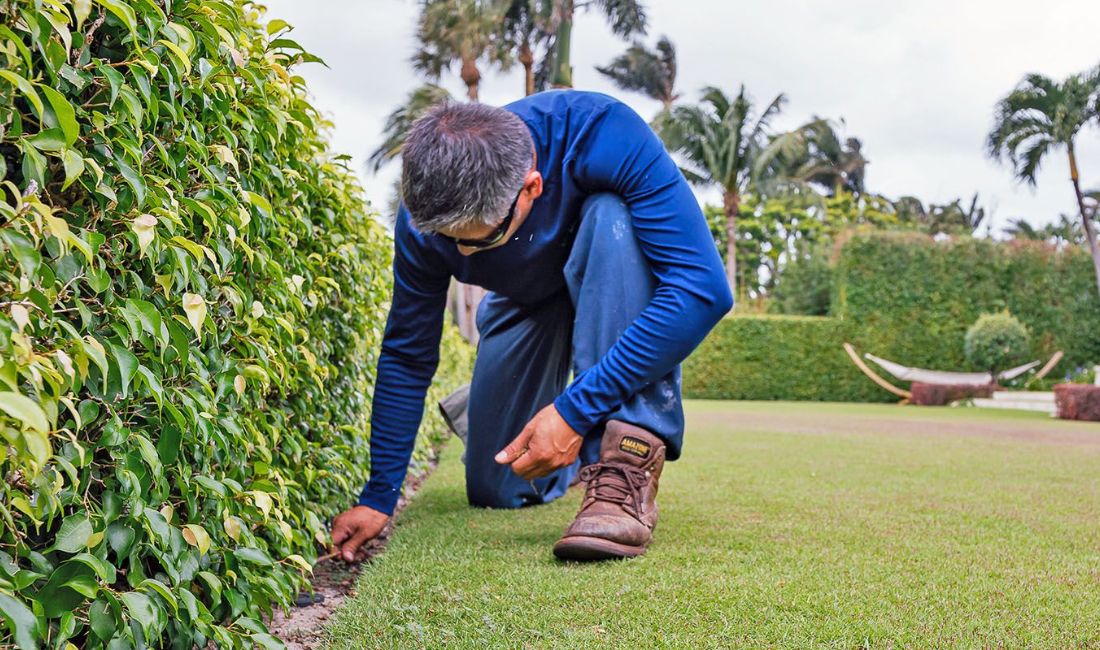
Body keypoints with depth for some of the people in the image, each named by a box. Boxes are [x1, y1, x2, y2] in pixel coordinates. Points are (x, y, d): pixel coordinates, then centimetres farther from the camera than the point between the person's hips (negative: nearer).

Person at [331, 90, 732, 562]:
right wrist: (378, 498, -15)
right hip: (529, 302, 3)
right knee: (497, 491, -4)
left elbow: (704, 288, -44)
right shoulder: (426, 214, -27)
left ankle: (626, 467, -34)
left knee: (610, 217, -38)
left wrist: (576, 411, -46)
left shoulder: (605, 138, -39)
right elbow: (407, 356, -15)